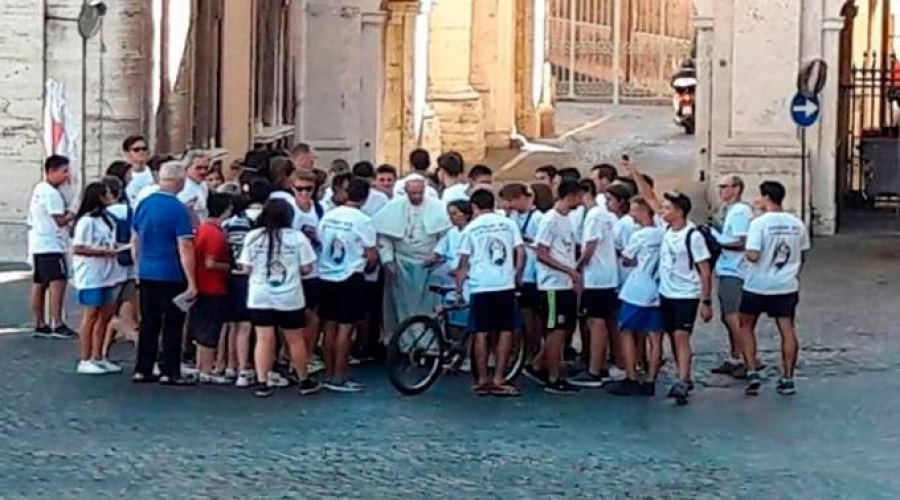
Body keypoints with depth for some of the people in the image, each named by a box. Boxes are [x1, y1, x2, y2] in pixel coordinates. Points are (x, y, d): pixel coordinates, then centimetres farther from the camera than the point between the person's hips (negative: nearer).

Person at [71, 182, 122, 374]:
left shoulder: (106, 219, 12)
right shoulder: (86, 221, -14)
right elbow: (77, 249, -18)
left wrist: (115, 248, 4)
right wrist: (104, 251, -19)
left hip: (105, 276, 9)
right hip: (90, 277, -8)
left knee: (105, 315, 11)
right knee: (90, 316, -3)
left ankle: (97, 357, 19)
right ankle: (85, 361, 3)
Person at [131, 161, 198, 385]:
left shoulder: (143, 205, 4)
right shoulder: (178, 209, -15)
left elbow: (135, 240, 13)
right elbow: (185, 248, -17)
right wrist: (191, 282, -15)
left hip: (146, 273, 6)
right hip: (172, 275, -6)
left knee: (148, 323, 13)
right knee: (172, 325, 4)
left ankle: (142, 370, 16)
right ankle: (169, 372, 6)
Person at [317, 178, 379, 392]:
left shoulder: (328, 216, 3)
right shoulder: (362, 220, -13)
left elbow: (320, 242, 11)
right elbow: (372, 256, -10)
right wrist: (367, 267, 11)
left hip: (326, 276, 6)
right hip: (349, 278, -6)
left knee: (330, 326, 11)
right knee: (345, 327, -2)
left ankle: (330, 375, 17)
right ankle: (339, 378, -1)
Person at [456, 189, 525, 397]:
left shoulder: (471, 228, 5)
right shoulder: (508, 223, 7)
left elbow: (464, 263, 4)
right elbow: (521, 253, 1)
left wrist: (458, 289, 11)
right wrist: (517, 277, 14)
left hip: (480, 287, 0)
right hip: (505, 286, 0)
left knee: (481, 334, 6)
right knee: (506, 332, 5)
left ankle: (482, 381, 8)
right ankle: (498, 380, 1)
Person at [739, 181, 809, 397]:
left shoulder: (759, 223, -15)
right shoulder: (797, 224, 2)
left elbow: (753, 256, -22)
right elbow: (801, 256, 11)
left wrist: (746, 252, 0)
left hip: (758, 286, -4)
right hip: (787, 286, 4)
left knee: (746, 326, 12)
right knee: (787, 330, 7)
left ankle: (752, 373, 3)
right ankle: (787, 379, 8)